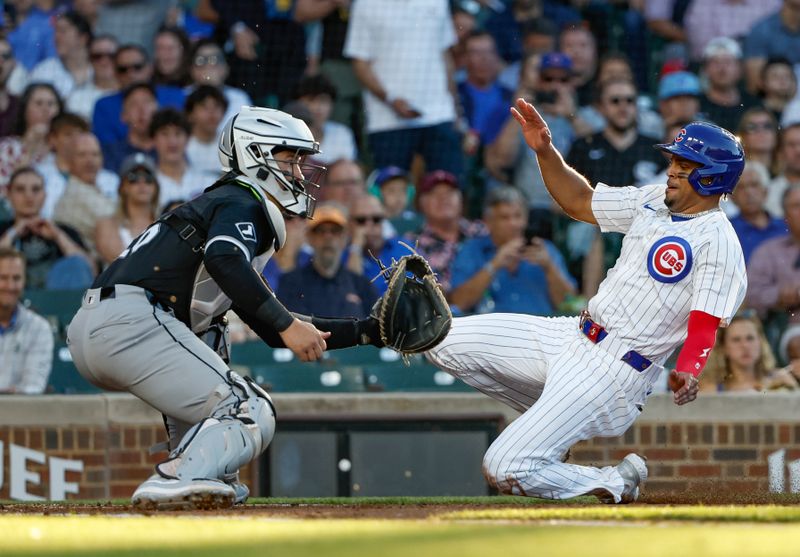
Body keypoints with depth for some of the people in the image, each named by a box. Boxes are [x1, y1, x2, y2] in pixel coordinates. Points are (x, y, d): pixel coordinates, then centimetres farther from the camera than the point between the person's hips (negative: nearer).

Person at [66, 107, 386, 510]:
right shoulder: (243, 202, 5)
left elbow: (273, 332, 32)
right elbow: (224, 260, -21)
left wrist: (368, 331, 29)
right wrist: (287, 325, -19)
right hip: (131, 321, -10)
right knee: (250, 416, -8)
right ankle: (177, 480, -32)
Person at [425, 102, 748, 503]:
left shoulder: (718, 241, -14)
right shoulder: (653, 201, 10)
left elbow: (705, 327, -21)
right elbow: (578, 201, 20)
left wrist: (686, 373, -40)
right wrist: (544, 151, 5)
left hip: (615, 369, -9)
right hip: (573, 336, 9)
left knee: (506, 471, -16)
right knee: (444, 342, 2)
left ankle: (616, 484, 7)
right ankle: (550, 417, 12)